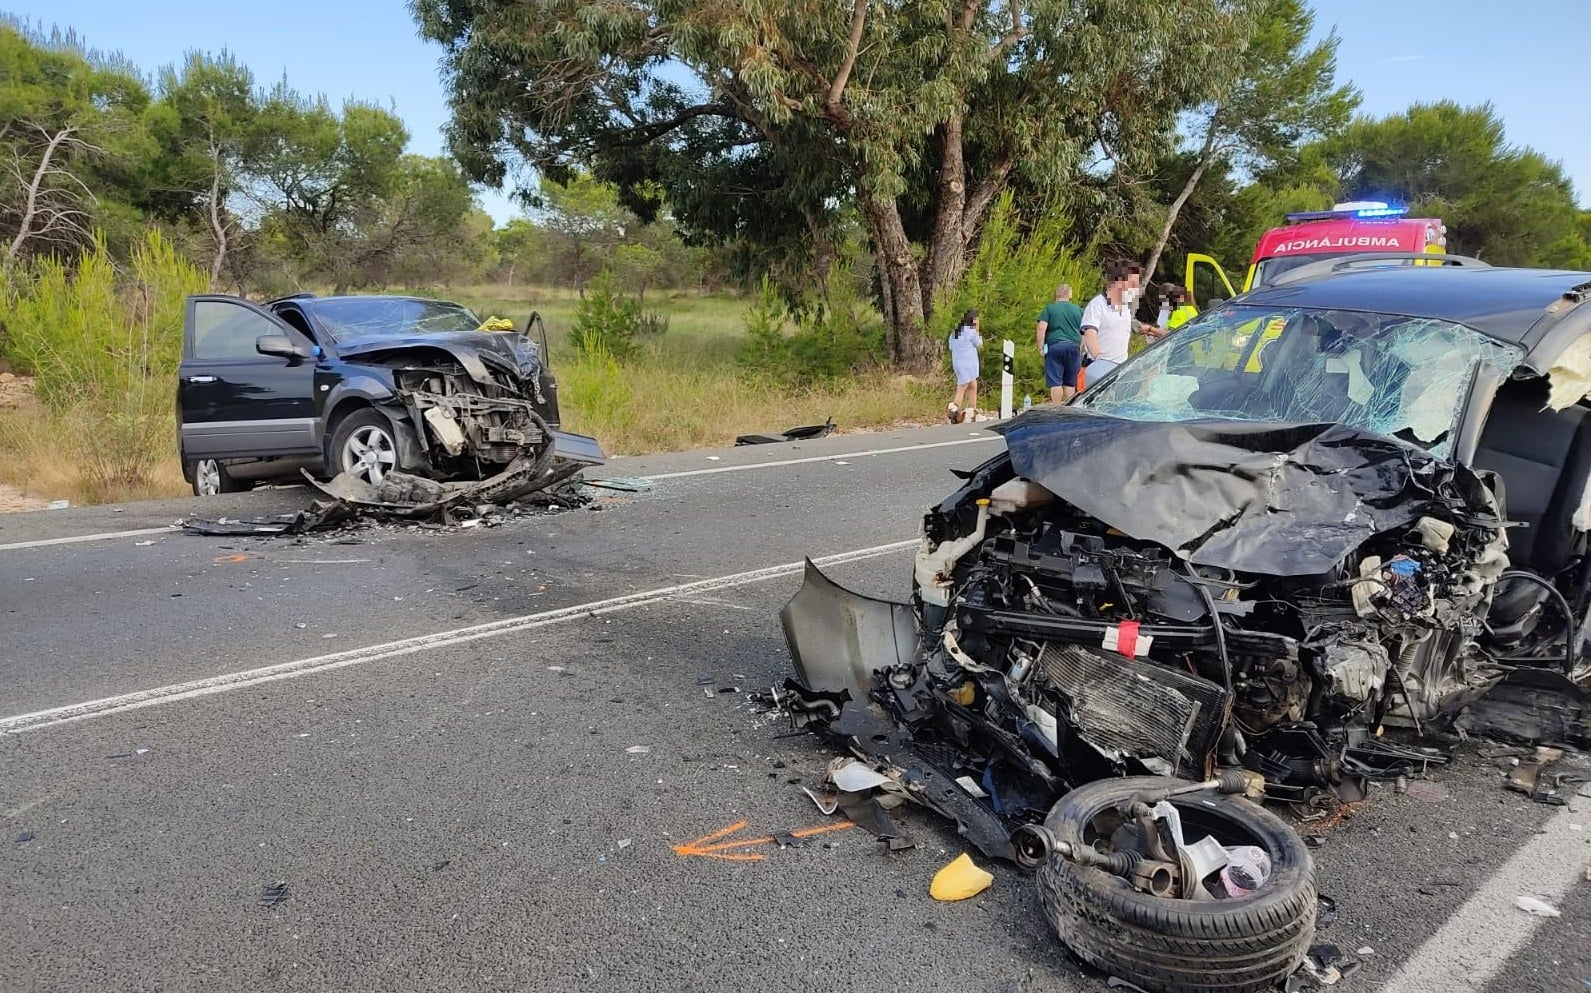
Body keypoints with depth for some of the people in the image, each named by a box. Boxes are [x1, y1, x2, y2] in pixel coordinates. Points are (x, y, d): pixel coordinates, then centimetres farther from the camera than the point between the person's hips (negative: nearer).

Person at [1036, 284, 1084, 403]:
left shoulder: (1049, 308, 4)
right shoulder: (1078, 310, 13)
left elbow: (1041, 328, -7)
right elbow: (1084, 331, 11)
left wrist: (1040, 347, -4)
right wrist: (1080, 347, 17)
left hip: (1054, 346, -3)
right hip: (1073, 347, 3)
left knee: (1055, 382, -4)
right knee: (1070, 383, 9)